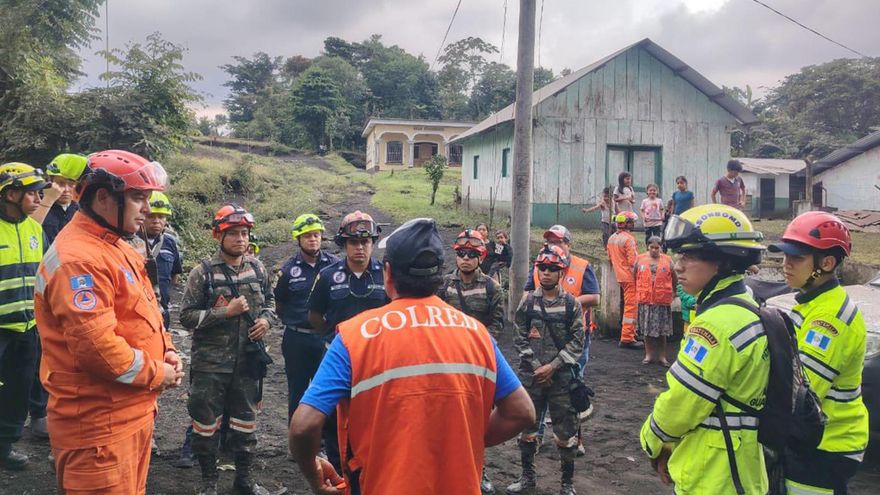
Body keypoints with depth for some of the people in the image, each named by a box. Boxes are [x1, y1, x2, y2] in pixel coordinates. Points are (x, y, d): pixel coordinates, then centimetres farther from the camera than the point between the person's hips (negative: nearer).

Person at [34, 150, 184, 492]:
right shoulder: (78, 258, -21)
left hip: (134, 411, 10)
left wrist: (166, 353, 2)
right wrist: (156, 374, -15)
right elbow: (96, 345, -28)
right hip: (100, 423, -10)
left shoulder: (117, 247, 14)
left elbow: (143, 314, 20)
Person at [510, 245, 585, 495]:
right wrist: (536, 366, -8)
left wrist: (552, 366, -11)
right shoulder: (528, 301, 1)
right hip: (531, 373, 2)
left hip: (561, 375, -2)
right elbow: (520, 338, 1)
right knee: (526, 425, 11)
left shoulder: (571, 303, -3)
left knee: (565, 429, 3)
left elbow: (577, 341, -5)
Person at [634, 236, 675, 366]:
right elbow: (634, 277, 12)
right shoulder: (640, 259, 4)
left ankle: (662, 356, 14)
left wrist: (673, 293, 15)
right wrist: (638, 291, 14)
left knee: (662, 330, 4)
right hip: (645, 299, 1)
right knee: (646, 328, 7)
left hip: (663, 300, -1)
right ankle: (649, 354, 17)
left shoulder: (667, 261, 2)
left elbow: (674, 279, 11)